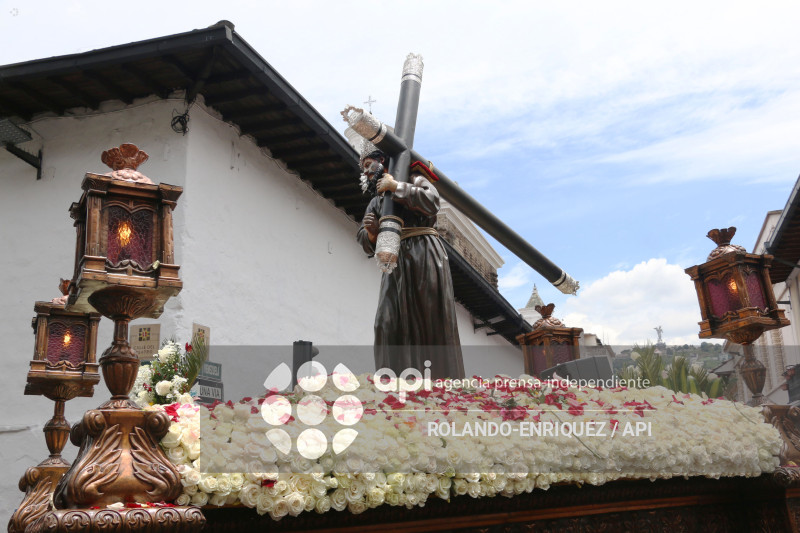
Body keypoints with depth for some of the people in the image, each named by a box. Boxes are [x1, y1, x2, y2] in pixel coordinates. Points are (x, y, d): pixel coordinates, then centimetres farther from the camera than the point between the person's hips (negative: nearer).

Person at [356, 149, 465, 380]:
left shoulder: (414, 181, 11)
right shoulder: (375, 202, 25)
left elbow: (431, 202, -12)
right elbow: (366, 243, 16)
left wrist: (396, 187, -9)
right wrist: (371, 232, -7)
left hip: (423, 255, -5)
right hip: (396, 261, 5)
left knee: (431, 321, -8)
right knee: (389, 323, -10)